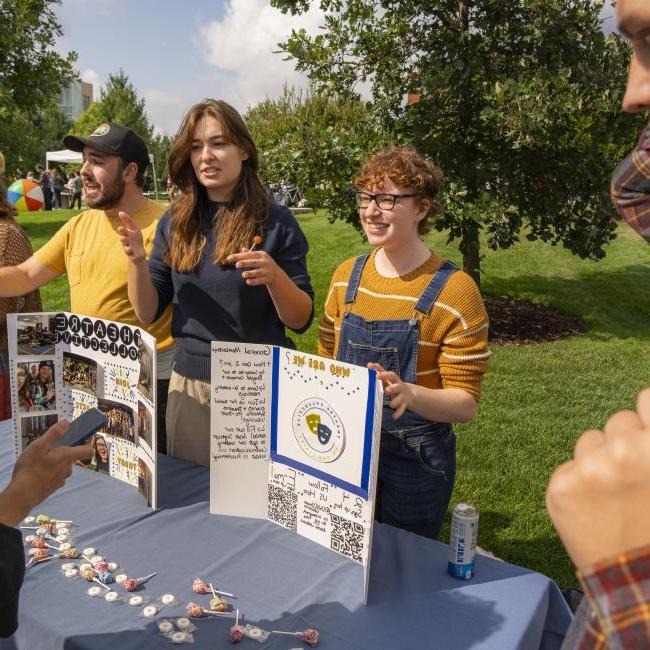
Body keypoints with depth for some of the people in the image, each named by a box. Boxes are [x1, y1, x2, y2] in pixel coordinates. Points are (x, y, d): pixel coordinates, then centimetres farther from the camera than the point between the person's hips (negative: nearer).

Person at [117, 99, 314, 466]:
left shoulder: (275, 222, -8)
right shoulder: (175, 223, 2)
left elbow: (301, 320, -8)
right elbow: (148, 313, 3)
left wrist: (274, 276, -27)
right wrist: (137, 261, -14)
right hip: (188, 383, 3)